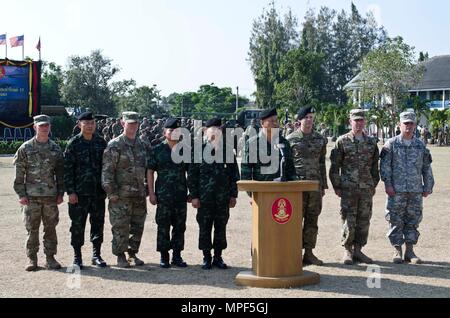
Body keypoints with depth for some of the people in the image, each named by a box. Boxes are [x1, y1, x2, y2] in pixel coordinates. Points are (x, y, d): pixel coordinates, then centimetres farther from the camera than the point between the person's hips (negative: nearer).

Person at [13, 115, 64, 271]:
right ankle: (31, 259, 12)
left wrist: (60, 193, 5)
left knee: (51, 229, 6)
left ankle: (50, 258, 15)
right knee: (32, 229, 3)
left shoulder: (55, 149, 8)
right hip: (31, 196, -2)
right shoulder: (25, 148, 0)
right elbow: (19, 174, -1)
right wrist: (21, 194, -7)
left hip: (51, 196, 2)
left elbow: (60, 173, 11)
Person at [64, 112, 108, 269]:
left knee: (98, 224, 9)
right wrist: (70, 191, -11)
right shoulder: (73, 143, -3)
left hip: (98, 191, 3)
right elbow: (67, 169, -6)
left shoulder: (101, 142, 7)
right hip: (79, 192, -3)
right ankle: (77, 256, 14)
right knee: (78, 225, 2)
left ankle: (96, 255, 20)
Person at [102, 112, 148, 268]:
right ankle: (120, 256, 10)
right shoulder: (114, 145, -6)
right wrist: (111, 192, -14)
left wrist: (147, 189, 16)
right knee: (120, 227, -2)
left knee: (138, 226, 10)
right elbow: (107, 170, -10)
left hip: (139, 194, 6)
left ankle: (133, 253, 23)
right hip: (121, 195, -6)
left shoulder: (141, 145, 13)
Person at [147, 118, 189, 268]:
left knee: (180, 227, 8)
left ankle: (177, 256, 18)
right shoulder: (158, 150, 0)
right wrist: (151, 193, -6)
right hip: (163, 195, -3)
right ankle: (164, 257, 11)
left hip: (181, 195, 3)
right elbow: (150, 171, 0)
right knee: (163, 227, 1)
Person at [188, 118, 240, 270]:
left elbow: (234, 173, 10)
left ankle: (218, 257, 18)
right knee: (204, 228, 3)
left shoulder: (227, 150, 7)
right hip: (204, 198, -2)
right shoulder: (199, 150, 2)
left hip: (223, 198, 2)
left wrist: (233, 195, 6)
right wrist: (194, 196, -4)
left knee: (221, 228, 7)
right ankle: (206, 257, 14)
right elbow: (192, 174, 1)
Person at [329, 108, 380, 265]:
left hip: (367, 189, 4)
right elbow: (334, 166, -1)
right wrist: (336, 186, -4)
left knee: (364, 221, 7)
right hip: (348, 189, -4)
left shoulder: (371, 142, 10)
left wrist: (374, 185, 12)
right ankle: (347, 251, 9)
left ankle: (358, 250, 17)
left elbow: (375, 166, 16)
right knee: (349, 221, -2)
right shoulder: (342, 141, -1)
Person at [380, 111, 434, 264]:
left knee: (413, 221, 7)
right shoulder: (391, 144, 1)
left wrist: (428, 187, 9)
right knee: (396, 221, 0)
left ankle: (410, 251, 16)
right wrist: (388, 184, -11)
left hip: (416, 191, 3)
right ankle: (397, 251, 9)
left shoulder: (421, 145, 10)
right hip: (397, 190, -3)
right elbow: (385, 165, -3)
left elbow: (427, 168, 13)